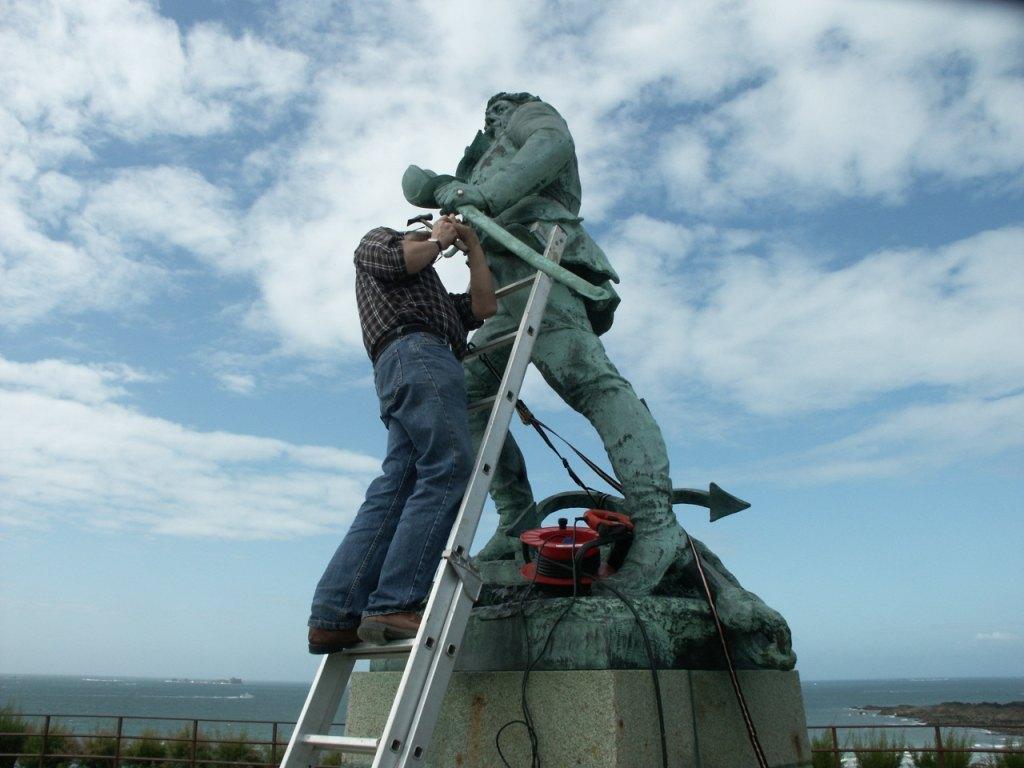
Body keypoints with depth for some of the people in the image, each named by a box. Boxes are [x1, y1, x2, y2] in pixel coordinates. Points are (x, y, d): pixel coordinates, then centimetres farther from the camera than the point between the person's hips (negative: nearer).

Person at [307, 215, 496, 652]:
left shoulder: (437, 297, 43)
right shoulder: (378, 240, 27)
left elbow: (483, 308, 27)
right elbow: (401, 259, 2)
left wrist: (473, 246, 34)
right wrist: (437, 240, 21)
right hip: (417, 351, -8)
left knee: (394, 490, -8)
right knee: (448, 470, -23)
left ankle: (333, 617, -17)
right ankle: (394, 605, -33)